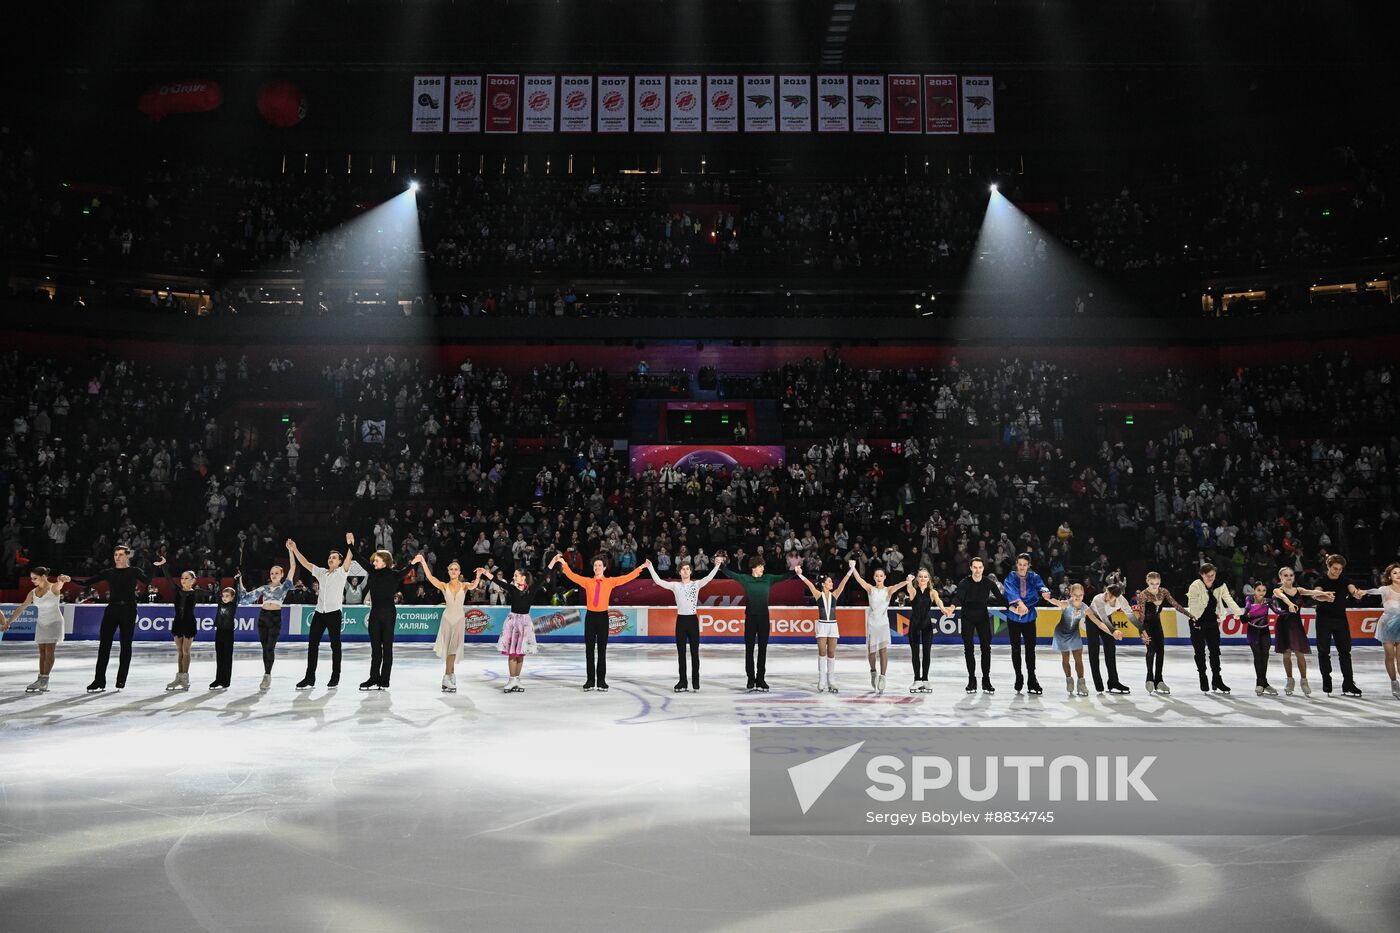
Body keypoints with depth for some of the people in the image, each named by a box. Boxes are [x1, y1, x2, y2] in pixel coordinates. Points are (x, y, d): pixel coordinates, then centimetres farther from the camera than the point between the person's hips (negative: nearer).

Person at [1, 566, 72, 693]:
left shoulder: (54, 588, -11)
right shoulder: (33, 593, 4)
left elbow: (60, 583, -35)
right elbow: (21, 608, 11)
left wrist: (62, 579, -60)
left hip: (54, 622, -6)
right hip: (41, 624, 6)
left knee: (49, 650, -11)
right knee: (42, 652, 3)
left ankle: (44, 680, -13)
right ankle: (41, 681, 2)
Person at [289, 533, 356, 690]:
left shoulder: (341, 572, 3)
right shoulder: (321, 572, 16)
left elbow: (349, 559, -14)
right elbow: (305, 563, 13)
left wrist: (350, 545, -31)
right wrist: (294, 549, 4)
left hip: (334, 613, -5)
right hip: (319, 612, 5)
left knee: (335, 645, 1)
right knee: (312, 644, 3)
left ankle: (335, 677, 7)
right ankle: (310, 677, 9)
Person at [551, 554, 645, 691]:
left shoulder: (610, 582, 4)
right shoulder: (587, 581, 6)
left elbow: (627, 578, 0)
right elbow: (572, 576, 1)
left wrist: (641, 568, -5)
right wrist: (564, 564, -7)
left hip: (603, 617, -1)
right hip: (590, 617, 1)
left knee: (602, 650, 3)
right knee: (589, 650, 3)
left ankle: (601, 681, 7)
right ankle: (590, 680, 9)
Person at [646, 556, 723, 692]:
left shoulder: (697, 584, 3)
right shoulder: (675, 586, 5)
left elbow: (709, 578, -12)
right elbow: (658, 581, -2)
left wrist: (717, 565, -25)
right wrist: (650, 567, -8)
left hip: (693, 620, -1)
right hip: (681, 620, 1)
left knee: (695, 652, 3)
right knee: (681, 653, 5)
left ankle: (695, 682, 10)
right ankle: (682, 682, 12)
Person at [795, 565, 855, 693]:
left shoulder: (835, 595, 5)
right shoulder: (818, 595, -1)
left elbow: (844, 582, -3)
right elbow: (809, 584, -14)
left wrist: (851, 570, -12)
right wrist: (800, 575, -27)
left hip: (833, 626, 2)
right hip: (822, 625, -2)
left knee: (831, 654, 4)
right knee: (822, 653, -3)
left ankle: (831, 683, 7)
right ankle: (821, 682, 1)